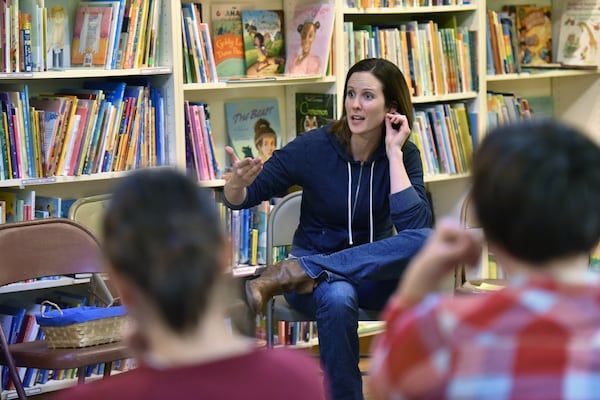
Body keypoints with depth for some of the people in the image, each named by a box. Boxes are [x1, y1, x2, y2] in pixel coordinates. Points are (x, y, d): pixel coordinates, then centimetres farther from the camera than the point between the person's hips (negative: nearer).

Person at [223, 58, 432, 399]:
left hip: (375, 272, 2)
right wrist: (237, 183, -32)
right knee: (337, 298, -40)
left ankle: (293, 273, -30)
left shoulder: (404, 155, -6)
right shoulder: (315, 147, -11)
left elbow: (416, 226, -22)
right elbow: (241, 199, -7)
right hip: (317, 271, -2)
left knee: (425, 241, -32)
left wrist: (393, 153, -20)